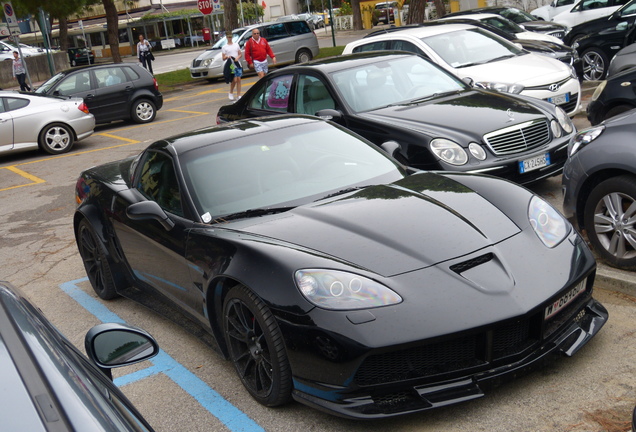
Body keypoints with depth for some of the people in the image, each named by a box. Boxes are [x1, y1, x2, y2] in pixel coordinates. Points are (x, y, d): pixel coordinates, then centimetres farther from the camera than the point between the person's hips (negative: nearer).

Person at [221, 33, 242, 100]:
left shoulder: (236, 45, 12)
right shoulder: (224, 47, 2)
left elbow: (240, 54, 13)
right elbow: (223, 58, 1)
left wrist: (238, 57, -8)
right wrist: (227, 57, -21)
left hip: (238, 64, 3)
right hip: (231, 65, -3)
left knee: (238, 79, 1)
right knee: (234, 80, -10)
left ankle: (238, 95, 5)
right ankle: (231, 93, 12)